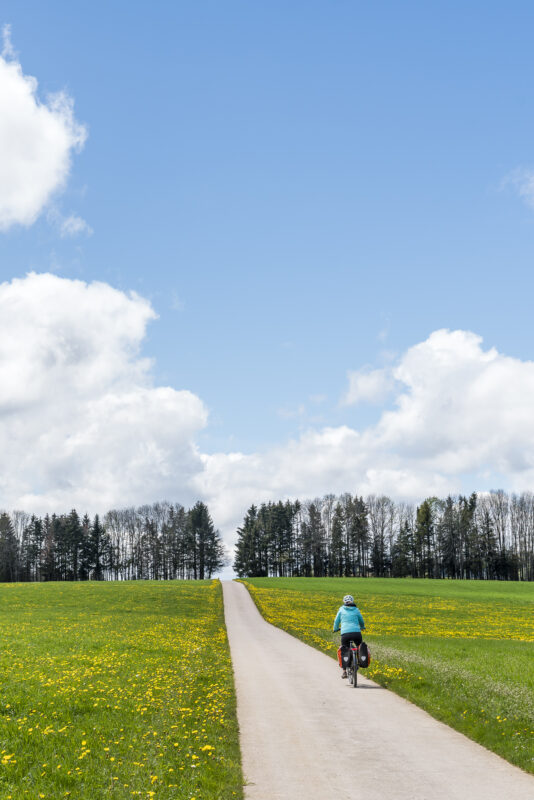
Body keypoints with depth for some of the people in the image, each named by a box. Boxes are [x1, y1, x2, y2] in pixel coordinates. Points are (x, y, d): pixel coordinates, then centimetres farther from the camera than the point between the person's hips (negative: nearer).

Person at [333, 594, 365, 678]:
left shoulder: (341, 610, 15)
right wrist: (362, 627, 52)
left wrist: (335, 629, 42)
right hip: (356, 633, 1)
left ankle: (344, 671, 7)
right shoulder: (356, 610, 17)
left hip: (345, 633, -1)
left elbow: (336, 621, 21)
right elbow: (362, 621, 30)